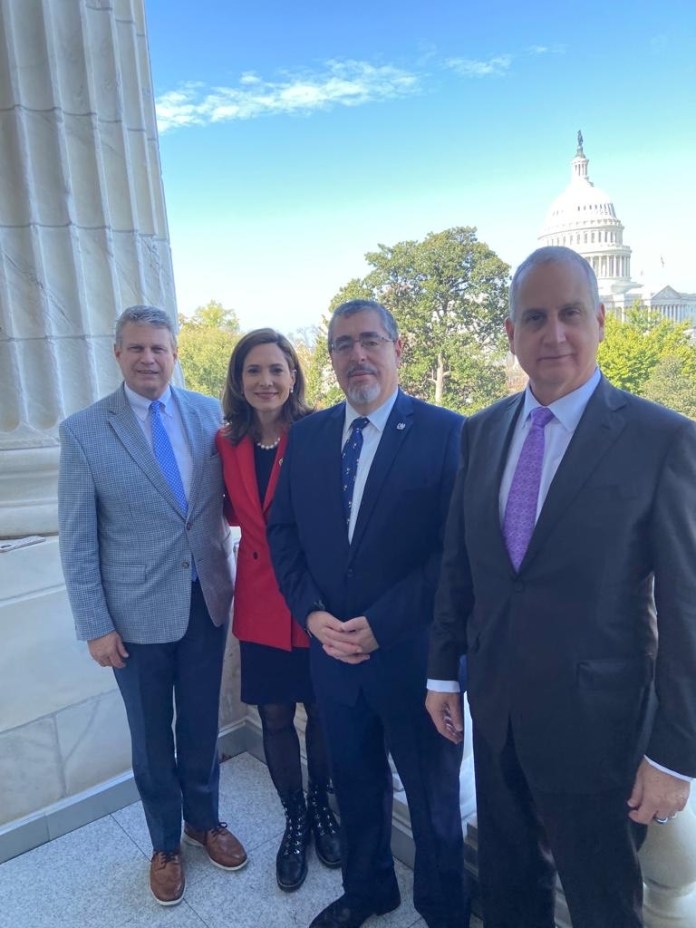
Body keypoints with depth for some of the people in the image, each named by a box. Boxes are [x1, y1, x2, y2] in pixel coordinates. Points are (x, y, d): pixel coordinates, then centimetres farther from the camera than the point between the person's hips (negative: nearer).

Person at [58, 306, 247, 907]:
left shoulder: (210, 414, -2)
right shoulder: (83, 431, -9)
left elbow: (230, 497, 4)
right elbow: (77, 541, -6)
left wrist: (232, 580, -6)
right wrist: (95, 626, -7)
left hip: (207, 599, 2)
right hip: (137, 612, -2)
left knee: (202, 723, 20)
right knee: (152, 737, 17)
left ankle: (204, 820, 46)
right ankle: (165, 844, 41)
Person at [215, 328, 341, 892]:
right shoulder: (228, 442, 1)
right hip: (261, 599, 3)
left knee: (322, 711, 14)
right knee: (275, 716, 14)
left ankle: (321, 804, 41)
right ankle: (295, 818, 38)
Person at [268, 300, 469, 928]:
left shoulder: (447, 433, -12)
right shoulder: (307, 436, 3)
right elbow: (282, 531, 6)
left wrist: (381, 624, -17)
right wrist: (311, 612, -8)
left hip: (414, 655, -4)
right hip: (332, 648, 4)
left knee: (434, 799, 17)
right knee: (356, 783, 24)